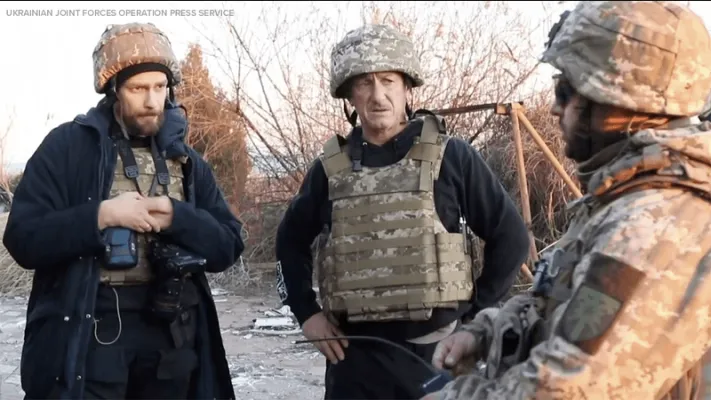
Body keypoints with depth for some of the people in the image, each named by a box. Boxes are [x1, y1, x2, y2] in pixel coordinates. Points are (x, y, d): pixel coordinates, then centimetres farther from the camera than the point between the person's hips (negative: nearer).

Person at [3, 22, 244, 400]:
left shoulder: (186, 159, 11)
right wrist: (100, 215, -19)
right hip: (86, 334, -4)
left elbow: (228, 246, 5)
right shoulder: (68, 146, -2)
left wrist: (176, 218, -13)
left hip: (171, 335, 4)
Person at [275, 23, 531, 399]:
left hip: (438, 351, -2)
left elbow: (511, 236, 0)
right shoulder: (331, 168, 3)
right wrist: (306, 312, 10)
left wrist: (477, 315, -2)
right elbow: (291, 240, 18)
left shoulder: (452, 157, -5)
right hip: (356, 356, 2)